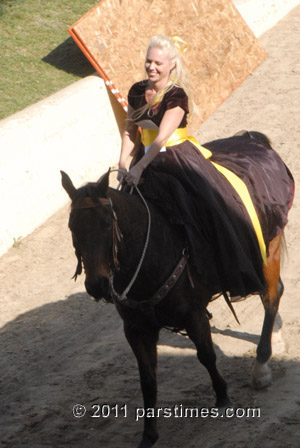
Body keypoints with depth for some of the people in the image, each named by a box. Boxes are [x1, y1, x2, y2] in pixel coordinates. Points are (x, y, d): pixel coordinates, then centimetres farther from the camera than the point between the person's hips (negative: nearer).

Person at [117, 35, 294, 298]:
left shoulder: (177, 96, -17)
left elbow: (162, 138, -25)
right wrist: (123, 163, -5)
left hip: (180, 161, -6)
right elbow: (130, 130, 9)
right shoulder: (137, 92, 2)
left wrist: (139, 167, -33)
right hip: (149, 160, 6)